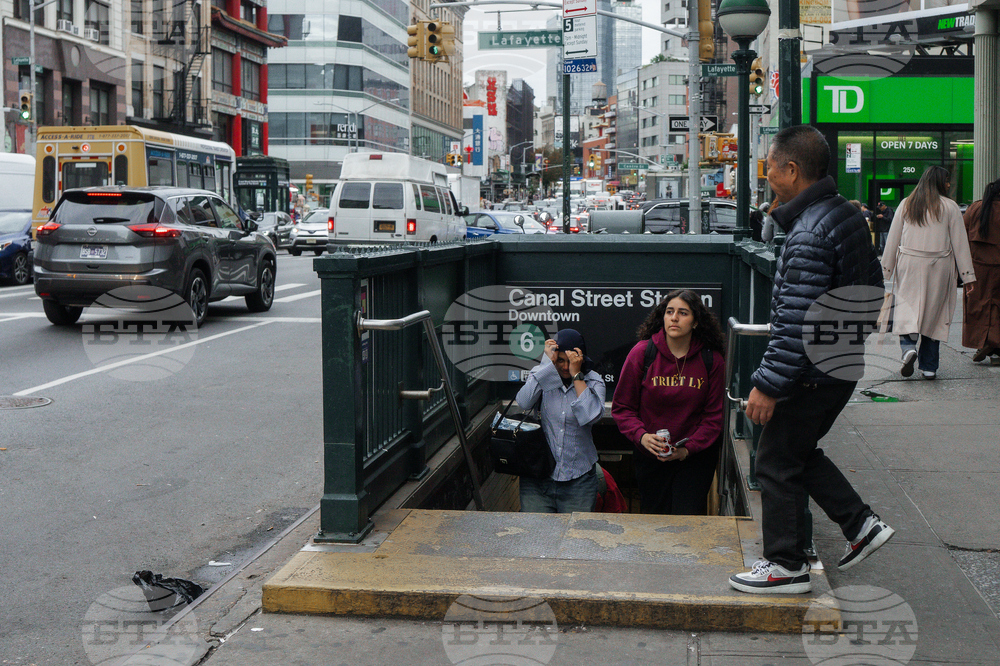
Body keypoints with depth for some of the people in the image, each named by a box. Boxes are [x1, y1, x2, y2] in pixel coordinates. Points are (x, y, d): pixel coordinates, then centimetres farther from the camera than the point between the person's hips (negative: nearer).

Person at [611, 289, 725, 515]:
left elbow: (714, 415, 0)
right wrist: (641, 436, -17)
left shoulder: (712, 360, -5)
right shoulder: (642, 353, -7)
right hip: (650, 458, 0)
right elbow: (622, 407, -1)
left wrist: (688, 449, -12)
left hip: (695, 457, 0)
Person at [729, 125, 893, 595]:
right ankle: (861, 524, 24)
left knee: (777, 461, 4)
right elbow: (872, 288, 17)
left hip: (813, 372, -10)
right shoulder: (847, 215, 7)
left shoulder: (809, 234, -24)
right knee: (799, 452, 23)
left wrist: (767, 385, -22)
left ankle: (786, 566, 14)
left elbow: (797, 322, -27)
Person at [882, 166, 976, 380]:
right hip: (939, 266, -1)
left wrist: (886, 269, 11)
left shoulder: (906, 204, 5)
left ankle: (908, 346, -25)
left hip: (909, 265, 1)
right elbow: (960, 243, -1)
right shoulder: (950, 207, -1)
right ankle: (929, 366, 11)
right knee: (934, 313, 8)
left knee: (907, 308, 3)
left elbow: (892, 239, 5)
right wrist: (967, 275, 2)